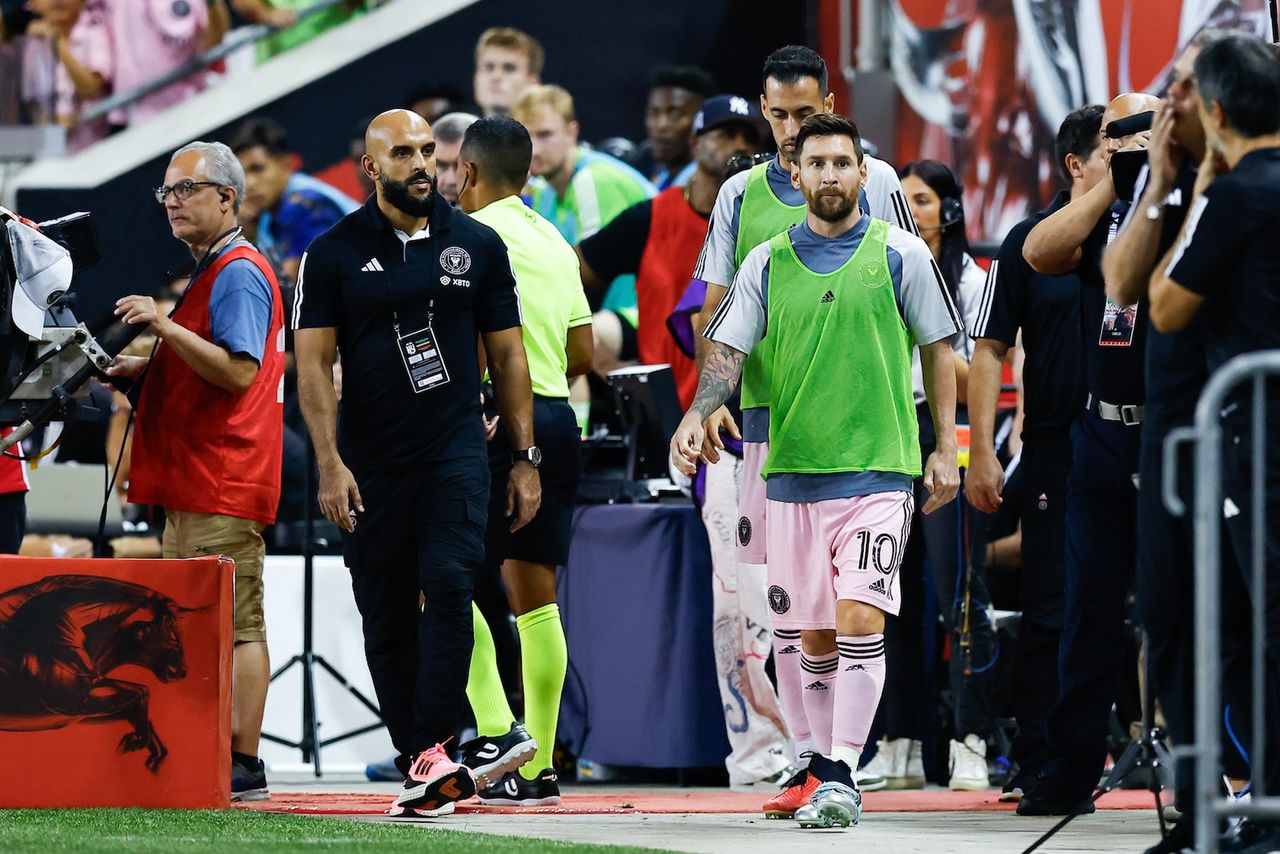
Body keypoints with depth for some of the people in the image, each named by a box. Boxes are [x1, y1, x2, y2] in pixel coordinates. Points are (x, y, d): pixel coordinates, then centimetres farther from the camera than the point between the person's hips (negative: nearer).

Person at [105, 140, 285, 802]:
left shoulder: (239, 272, -10)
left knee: (234, 628, -11)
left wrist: (166, 327, -26)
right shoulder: (207, 270, 22)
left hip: (223, 484, -11)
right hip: (194, 484, 11)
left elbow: (240, 372, -21)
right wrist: (146, 370, 17)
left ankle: (241, 766, -12)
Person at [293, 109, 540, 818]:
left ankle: (432, 751, -23)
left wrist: (525, 458, 9)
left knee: (447, 584, -20)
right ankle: (416, 764, 10)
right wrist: (329, 462, -10)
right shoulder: (334, 254, 3)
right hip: (371, 464, 1)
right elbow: (313, 362, 0)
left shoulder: (478, 246, 8)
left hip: (456, 452, -1)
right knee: (387, 620, 3)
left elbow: (507, 356, 13)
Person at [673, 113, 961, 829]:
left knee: (860, 621, -16)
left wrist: (946, 448, 4)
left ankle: (841, 776, -16)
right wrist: (698, 416, -12)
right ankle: (831, 770, 19)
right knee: (816, 637, 7)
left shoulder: (900, 253, 2)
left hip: (878, 471, -3)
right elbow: (729, 351, 6)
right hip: (793, 470, 3)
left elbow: (939, 347, 7)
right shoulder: (767, 263, 8)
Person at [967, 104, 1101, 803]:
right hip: (1056, 450, -2)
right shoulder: (1031, 242, 2)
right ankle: (1037, 763, 5)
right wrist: (981, 452, -4)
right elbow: (990, 351, 3)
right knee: (1048, 610, 0)